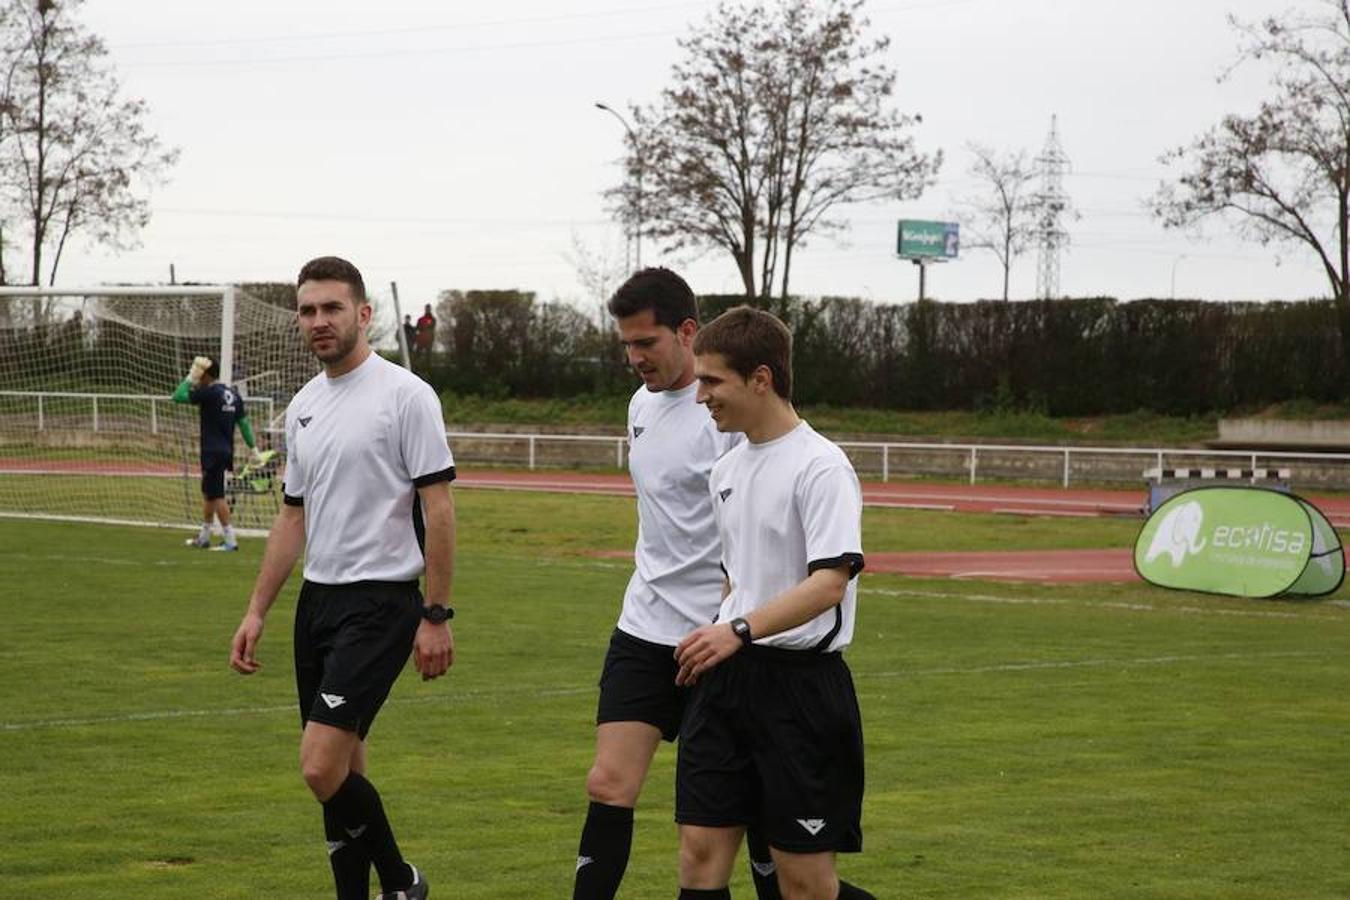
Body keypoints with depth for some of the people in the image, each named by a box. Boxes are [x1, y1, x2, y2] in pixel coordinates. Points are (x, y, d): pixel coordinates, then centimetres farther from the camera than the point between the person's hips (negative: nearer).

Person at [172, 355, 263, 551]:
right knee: (208, 493, 19)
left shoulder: (209, 392, -15)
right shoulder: (233, 394, 9)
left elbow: (178, 396, -14)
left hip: (213, 452, -9)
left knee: (216, 495, -5)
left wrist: (191, 377, -5)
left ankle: (230, 540, -8)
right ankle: (204, 537, 28)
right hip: (226, 451, 9)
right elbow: (244, 422, 12)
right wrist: (254, 448, 16)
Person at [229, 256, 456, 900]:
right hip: (317, 599, 8)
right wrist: (256, 612, 16)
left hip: (381, 600, -8)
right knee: (342, 768, 9)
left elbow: (438, 508, -11)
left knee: (323, 767, -16)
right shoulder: (303, 407, 13)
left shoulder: (405, 394, -9)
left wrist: (436, 615, -14)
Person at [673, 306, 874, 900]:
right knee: (701, 850, 0)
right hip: (727, 680, 7)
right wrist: (708, 648, 14)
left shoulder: (820, 466, -12)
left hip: (800, 683, -7)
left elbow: (829, 583, -22)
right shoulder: (726, 470, 13)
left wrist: (740, 630, -29)